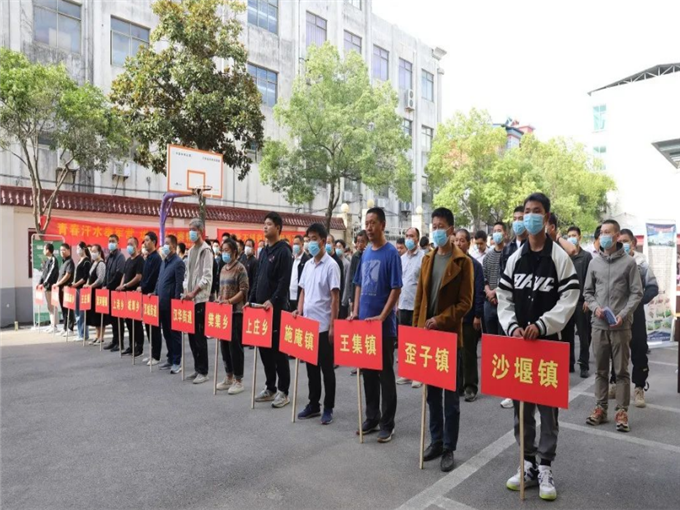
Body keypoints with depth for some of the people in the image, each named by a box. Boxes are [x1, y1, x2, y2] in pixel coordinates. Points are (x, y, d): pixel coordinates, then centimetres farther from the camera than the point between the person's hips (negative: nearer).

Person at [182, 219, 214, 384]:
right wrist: (185, 291, 9)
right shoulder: (191, 250, 15)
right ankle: (197, 368, 21)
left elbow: (207, 277, -16)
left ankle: (203, 371, 4)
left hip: (200, 299, -8)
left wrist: (193, 293, -18)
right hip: (189, 298, 8)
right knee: (191, 334, 11)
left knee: (200, 335, -4)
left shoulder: (206, 250, -8)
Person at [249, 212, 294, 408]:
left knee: (278, 349, -1)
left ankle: (283, 391, 10)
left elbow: (284, 281, -18)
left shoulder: (284, 251, -10)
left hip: (276, 308, -8)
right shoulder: (264, 251, 16)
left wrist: (273, 300, -25)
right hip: (260, 306, 8)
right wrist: (251, 299, 12)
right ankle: (270, 387, 25)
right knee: (264, 348, 12)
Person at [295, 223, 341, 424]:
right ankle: (314, 404, 26)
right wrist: (299, 310, 2)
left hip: (324, 326, -6)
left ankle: (328, 408, 16)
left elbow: (335, 298, -12)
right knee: (311, 366, 14)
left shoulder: (331, 265, -9)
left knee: (326, 368, 4)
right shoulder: (307, 265, 10)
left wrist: (332, 326, -14)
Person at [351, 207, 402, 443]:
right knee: (368, 372, 14)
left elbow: (396, 289, -12)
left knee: (385, 374, 4)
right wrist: (355, 311, 4)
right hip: (364, 322, 6)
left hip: (384, 325, -6)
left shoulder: (391, 253, -8)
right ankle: (372, 417, 27)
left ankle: (387, 423, 15)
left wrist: (382, 316, -19)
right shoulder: (365, 253, 11)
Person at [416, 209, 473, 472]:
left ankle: (449, 448, 19)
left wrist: (441, 319, -19)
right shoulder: (427, 259, 11)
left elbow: (465, 302, -10)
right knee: (432, 393, 14)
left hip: (450, 335, -5)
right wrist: (416, 326, 7)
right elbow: (420, 297, 12)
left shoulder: (463, 262, -5)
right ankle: (436, 441, 29)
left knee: (450, 396, 6)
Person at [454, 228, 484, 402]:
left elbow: (479, 293, -7)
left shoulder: (475, 265, -4)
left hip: (468, 317, -3)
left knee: (468, 353, 6)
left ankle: (470, 387, 16)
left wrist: (478, 316, -11)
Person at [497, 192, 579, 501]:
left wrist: (541, 325, -21)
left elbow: (569, 299, -9)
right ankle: (527, 465, 24)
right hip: (517, 343, 4)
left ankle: (545, 468, 18)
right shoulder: (514, 259, 9)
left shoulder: (560, 258, -2)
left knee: (548, 406, 5)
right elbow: (504, 299, 6)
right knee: (521, 406, 10)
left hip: (548, 342, -3)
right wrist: (512, 327, -10)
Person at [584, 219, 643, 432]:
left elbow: (636, 293, -3)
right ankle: (601, 408, 20)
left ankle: (622, 411, 14)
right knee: (600, 370, 10)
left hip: (621, 326, -3)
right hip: (599, 325, 3)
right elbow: (587, 291, 12)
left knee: (622, 370, 4)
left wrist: (623, 315, -14)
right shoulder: (594, 263, 7)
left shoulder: (629, 262, -1)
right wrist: (595, 307, -6)